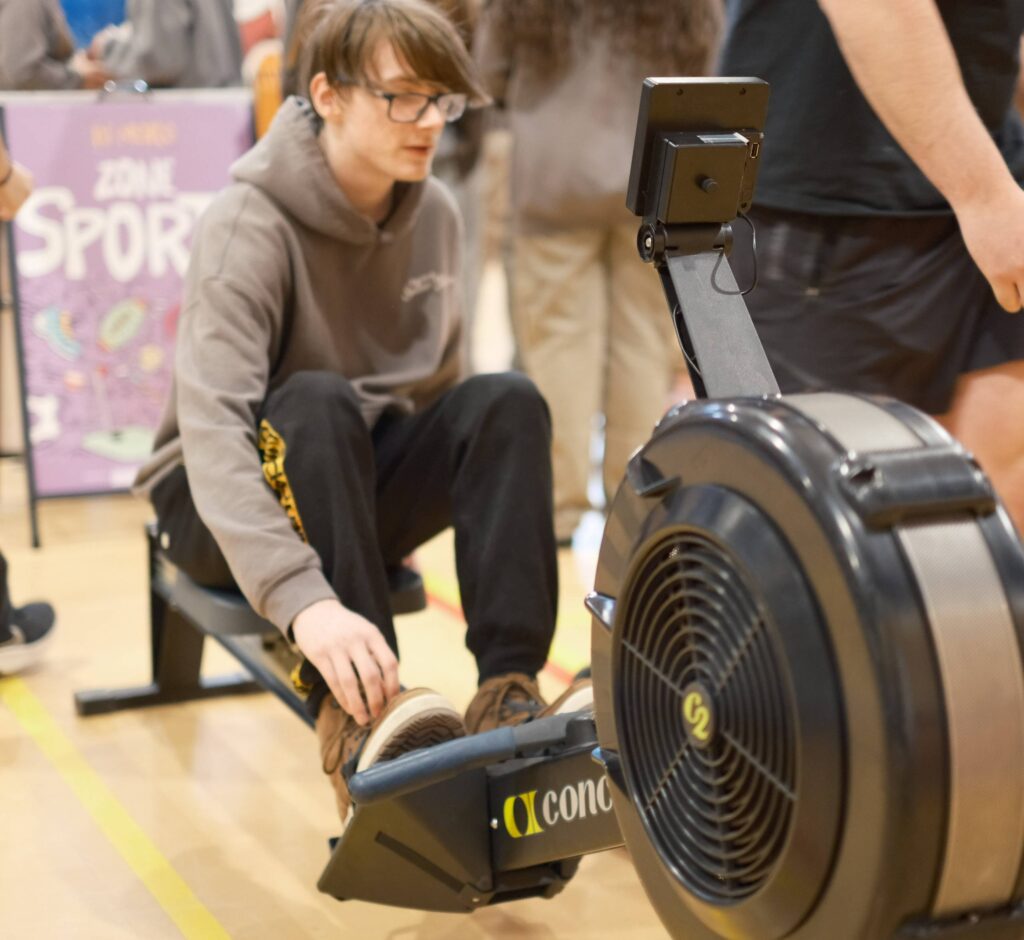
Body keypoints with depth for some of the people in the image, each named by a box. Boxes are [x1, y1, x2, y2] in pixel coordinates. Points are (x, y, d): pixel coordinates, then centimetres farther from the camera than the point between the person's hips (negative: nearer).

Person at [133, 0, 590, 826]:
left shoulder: (434, 215, -1)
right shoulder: (250, 229, -22)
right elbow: (211, 426, -36)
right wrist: (301, 596, -49)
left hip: (364, 484, 5)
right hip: (229, 507, -5)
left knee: (507, 403, -20)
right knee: (319, 403, -35)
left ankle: (508, 691, -29)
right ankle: (355, 718, -41)